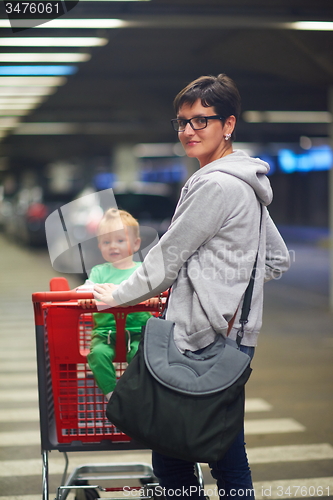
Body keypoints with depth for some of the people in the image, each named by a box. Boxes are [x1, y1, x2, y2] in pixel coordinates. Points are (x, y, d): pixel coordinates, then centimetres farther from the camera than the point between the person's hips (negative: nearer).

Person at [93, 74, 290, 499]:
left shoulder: (215, 185, -13)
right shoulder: (245, 185, 18)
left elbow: (169, 255, -7)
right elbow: (278, 260, 25)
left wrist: (118, 295, 5)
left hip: (206, 342, -10)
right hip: (236, 332, 10)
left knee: (171, 463, -4)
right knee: (228, 458, 14)